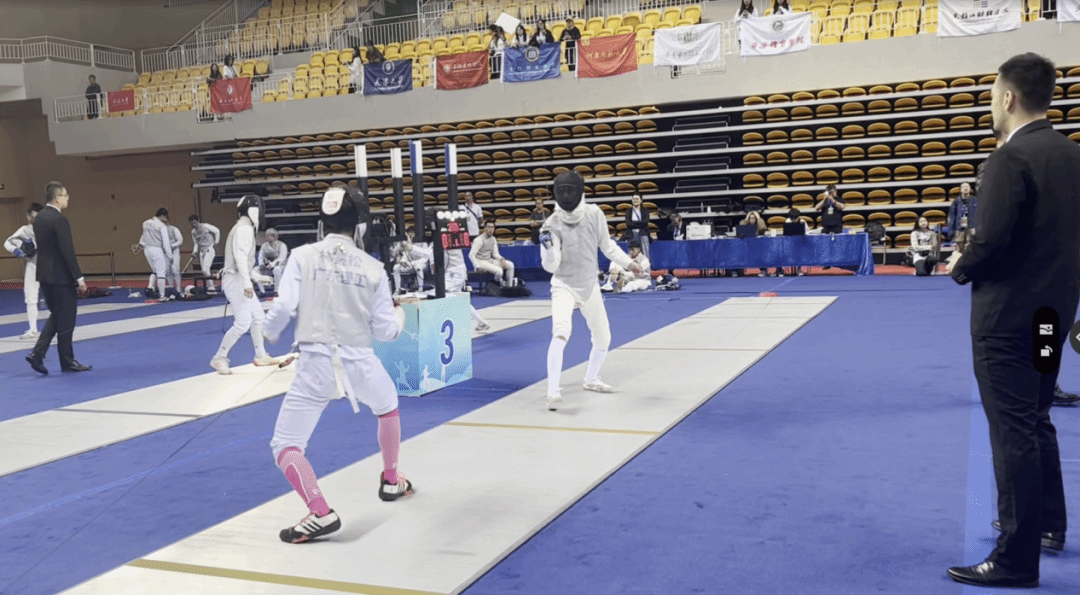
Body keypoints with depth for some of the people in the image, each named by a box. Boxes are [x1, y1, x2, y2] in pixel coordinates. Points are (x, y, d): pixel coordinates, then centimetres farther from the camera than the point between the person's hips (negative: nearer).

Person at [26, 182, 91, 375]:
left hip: (45, 274, 9)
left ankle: (37, 353, 7)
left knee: (56, 315, 18)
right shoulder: (59, 219, -18)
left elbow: (43, 246, 16)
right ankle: (68, 361, 11)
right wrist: (79, 277, -16)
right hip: (60, 276, -9)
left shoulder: (39, 218, 10)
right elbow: (67, 251, -21)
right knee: (65, 319, 2)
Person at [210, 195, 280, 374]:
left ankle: (260, 356, 24)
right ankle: (219, 358, -4)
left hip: (240, 280, 10)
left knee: (258, 318, 15)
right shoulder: (244, 229, -15)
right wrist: (247, 283, -33)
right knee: (243, 323, -12)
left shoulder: (244, 228, 16)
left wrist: (259, 276, 27)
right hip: (236, 281, -10)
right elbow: (240, 257, -27)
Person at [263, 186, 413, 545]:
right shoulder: (373, 268, 2)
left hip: (316, 365, -2)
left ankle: (320, 514, -16)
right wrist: (400, 315, 24)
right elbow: (386, 331, 1)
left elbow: (283, 309, -11)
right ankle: (391, 481, 44)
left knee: (285, 447, 6)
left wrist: (270, 332, 12)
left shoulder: (303, 256, -2)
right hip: (359, 363, 2)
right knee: (388, 408, 35)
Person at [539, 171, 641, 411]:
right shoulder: (552, 224, -19)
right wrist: (547, 246, -43)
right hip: (564, 287, -4)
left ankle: (591, 379, 42)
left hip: (590, 287, 5)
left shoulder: (594, 214, -10)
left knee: (603, 339, 17)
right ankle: (553, 392, -29)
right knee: (560, 334, -30)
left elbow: (606, 244, 9)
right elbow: (551, 266, -25)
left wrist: (628, 262, 14)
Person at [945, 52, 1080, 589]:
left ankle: (1017, 559, 5)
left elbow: (991, 241, -23)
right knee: (1037, 422, 23)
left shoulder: (1011, 157, -18)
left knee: (1014, 434, -2)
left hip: (1008, 316, -9)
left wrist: (961, 266, -5)